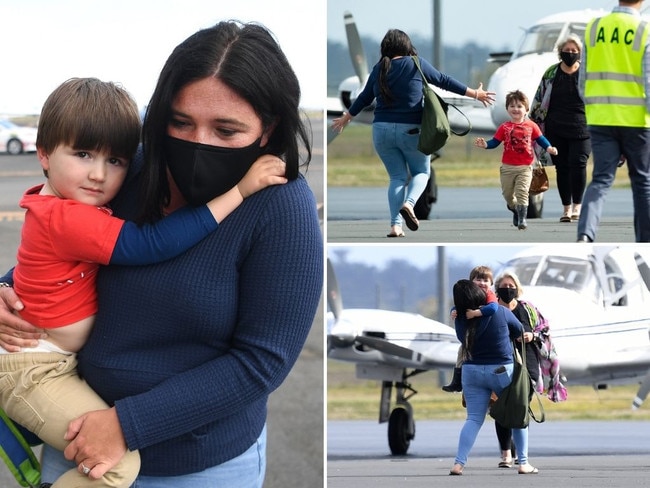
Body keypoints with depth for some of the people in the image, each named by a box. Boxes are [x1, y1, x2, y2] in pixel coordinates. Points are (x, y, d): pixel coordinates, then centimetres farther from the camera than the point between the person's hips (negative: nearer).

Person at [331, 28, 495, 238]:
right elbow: (444, 81, 0)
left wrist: (346, 118, 34)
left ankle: (395, 225, -2)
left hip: (382, 129, 3)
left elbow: (364, 97, 17)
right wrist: (475, 94, 8)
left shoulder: (379, 69, 6)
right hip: (411, 130, -3)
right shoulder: (416, 64, -4)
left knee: (397, 176, 11)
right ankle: (409, 203, -17)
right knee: (421, 171, 13)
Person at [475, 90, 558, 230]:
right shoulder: (504, 128, 0)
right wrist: (485, 144, -19)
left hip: (525, 167, -2)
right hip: (507, 167, 2)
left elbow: (540, 139, 7)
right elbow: (495, 142, 0)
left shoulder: (531, 126, 0)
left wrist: (549, 148, -10)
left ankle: (522, 218, -8)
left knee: (522, 192, -12)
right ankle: (515, 209, 39)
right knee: (507, 193, 11)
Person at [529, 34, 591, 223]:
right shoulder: (550, 74, 10)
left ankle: (577, 205, -4)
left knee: (578, 163, -13)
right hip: (556, 129, 2)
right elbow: (538, 100, 15)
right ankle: (566, 208, 12)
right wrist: (533, 122, 12)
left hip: (581, 128, -2)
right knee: (562, 167, 4)